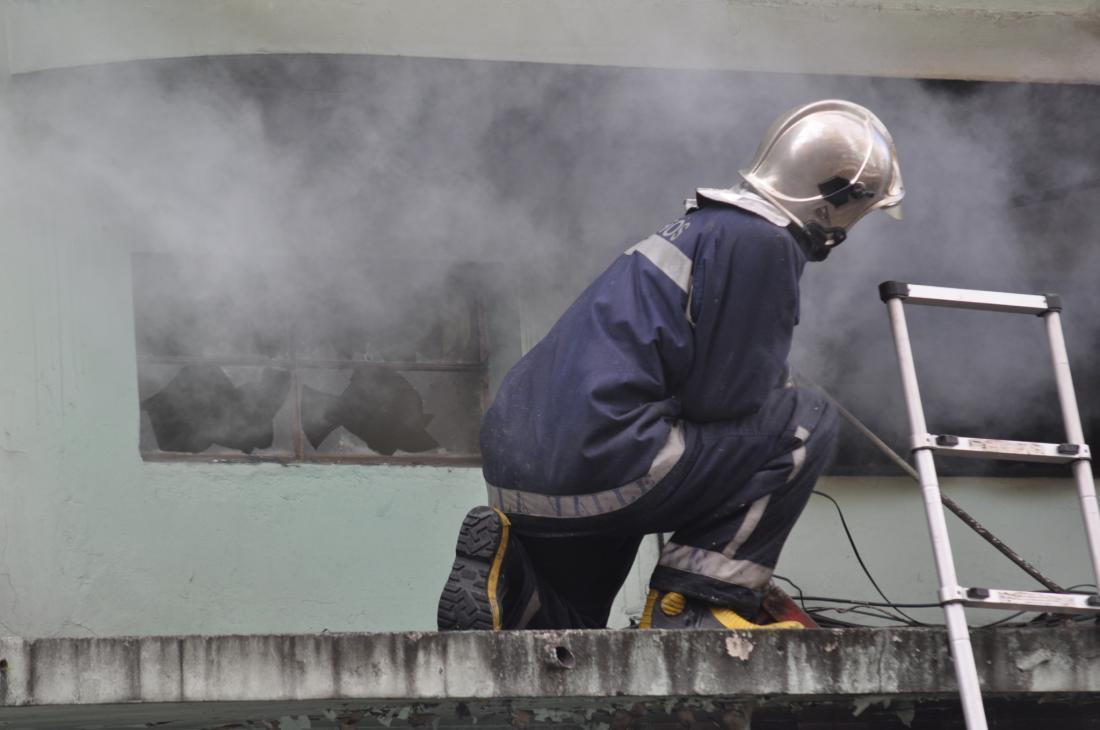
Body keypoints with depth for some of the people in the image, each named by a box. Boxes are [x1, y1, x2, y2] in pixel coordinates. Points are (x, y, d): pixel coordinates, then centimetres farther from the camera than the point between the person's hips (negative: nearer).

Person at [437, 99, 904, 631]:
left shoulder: (709, 224, 21)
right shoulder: (762, 242, -9)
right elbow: (725, 399, -10)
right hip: (598, 466, -10)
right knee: (808, 420, 2)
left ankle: (507, 579, 2)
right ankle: (698, 604, -3)